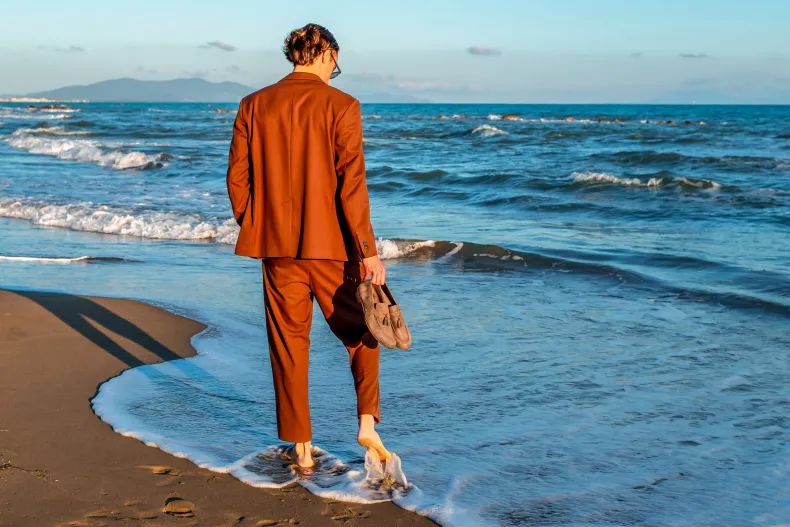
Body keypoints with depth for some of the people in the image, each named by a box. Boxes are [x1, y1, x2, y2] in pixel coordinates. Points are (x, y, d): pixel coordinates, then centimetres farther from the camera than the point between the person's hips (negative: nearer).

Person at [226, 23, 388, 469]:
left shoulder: (254, 106, 3)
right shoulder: (341, 106, -8)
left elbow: (237, 178, 4)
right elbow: (351, 182, -14)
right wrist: (368, 252, -13)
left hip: (277, 246, 3)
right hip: (331, 246, -3)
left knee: (289, 345, 11)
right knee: (361, 332, 16)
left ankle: (301, 447, 15)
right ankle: (367, 422, 5)